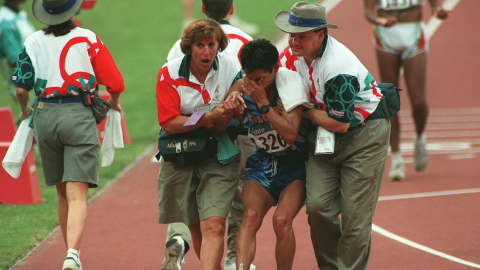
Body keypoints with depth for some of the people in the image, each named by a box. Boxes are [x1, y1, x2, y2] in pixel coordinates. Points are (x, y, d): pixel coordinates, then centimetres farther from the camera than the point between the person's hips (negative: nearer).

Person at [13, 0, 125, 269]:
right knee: (77, 194, -9)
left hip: (46, 116, 3)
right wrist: (114, 102, 18)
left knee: (63, 194, 18)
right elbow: (115, 83, -4)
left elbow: (22, 87, 3)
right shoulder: (87, 39, -3)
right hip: (79, 116, -3)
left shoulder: (33, 42, 4)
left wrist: (25, 110, 24)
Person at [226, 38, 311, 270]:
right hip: (262, 162, 4)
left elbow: (290, 134, -26)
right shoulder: (242, 87, -5)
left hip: (295, 164, -4)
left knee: (281, 220, -25)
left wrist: (262, 102, -28)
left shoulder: (291, 82, -19)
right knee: (251, 216, -22)